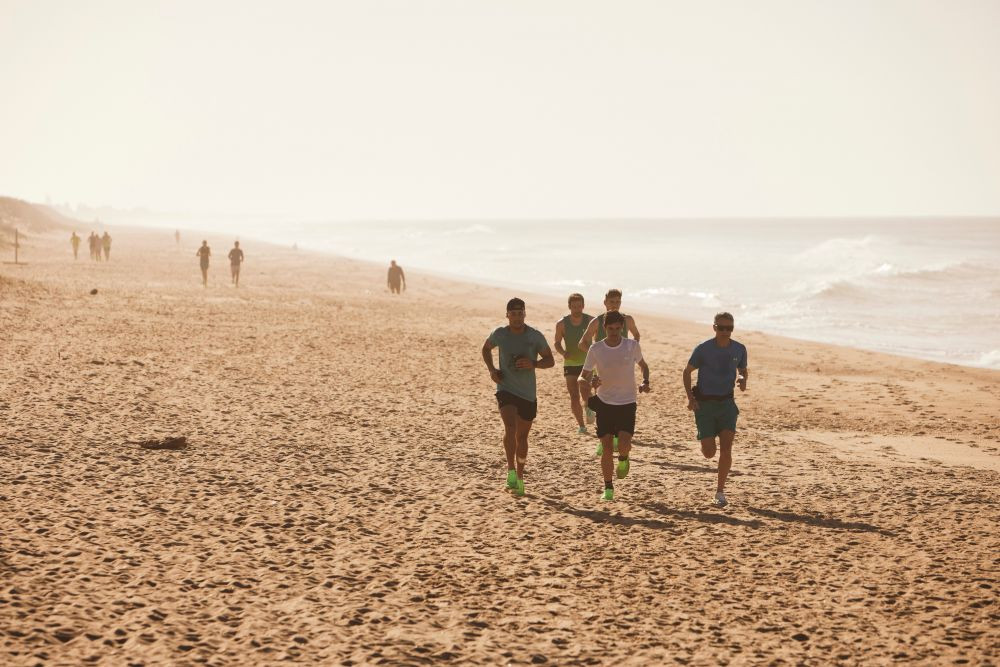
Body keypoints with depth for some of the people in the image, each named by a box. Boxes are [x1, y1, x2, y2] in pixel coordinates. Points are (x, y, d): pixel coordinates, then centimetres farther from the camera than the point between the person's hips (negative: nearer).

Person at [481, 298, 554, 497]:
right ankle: (511, 470, -14)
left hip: (528, 393, 1)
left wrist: (533, 364, -20)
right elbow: (486, 348, 17)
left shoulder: (535, 336, -6)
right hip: (505, 390, -1)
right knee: (510, 428, -24)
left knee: (522, 436, 11)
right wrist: (491, 369, 0)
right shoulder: (499, 334, -4)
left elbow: (550, 361, 0)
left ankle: (519, 477, 27)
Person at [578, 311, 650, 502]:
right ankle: (608, 487, 15)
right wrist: (590, 382, -22)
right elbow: (581, 377, 1)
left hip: (627, 403, 0)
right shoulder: (596, 349, -5)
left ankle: (623, 458, 19)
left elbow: (643, 366, 16)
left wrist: (645, 382, -4)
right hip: (604, 402, 0)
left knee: (624, 445, -17)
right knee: (607, 449, -2)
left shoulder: (632, 346, -4)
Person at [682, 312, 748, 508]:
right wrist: (690, 398, -10)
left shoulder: (739, 349, -1)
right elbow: (687, 371, 1)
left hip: (726, 403, 2)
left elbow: (743, 370, 17)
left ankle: (720, 492, -1)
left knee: (726, 447, -12)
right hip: (704, 403, -2)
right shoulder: (703, 349, -10)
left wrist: (742, 379, -8)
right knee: (709, 453, -4)